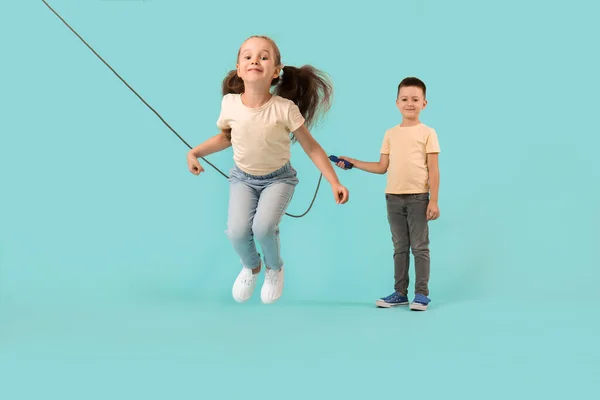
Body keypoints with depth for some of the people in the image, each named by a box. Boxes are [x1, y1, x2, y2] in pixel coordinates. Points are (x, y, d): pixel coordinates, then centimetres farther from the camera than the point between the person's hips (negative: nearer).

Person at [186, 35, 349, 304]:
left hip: (278, 178, -2)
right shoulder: (229, 103, -16)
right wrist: (195, 152, -3)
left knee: (263, 227, -27)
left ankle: (275, 268, 10)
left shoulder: (285, 108, -24)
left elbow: (311, 147, -14)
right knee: (237, 232, -19)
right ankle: (251, 266, 19)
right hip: (243, 177, 2)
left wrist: (335, 183, -16)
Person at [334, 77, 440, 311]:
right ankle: (400, 292, 16)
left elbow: (433, 170, -4)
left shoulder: (427, 133, -2)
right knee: (400, 247, 10)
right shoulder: (390, 134, 10)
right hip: (393, 197, 4)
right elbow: (382, 167, 12)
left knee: (419, 246, 0)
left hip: (418, 197, -4)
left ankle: (421, 294, 5)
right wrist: (353, 163, 7)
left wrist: (434, 200, -10)